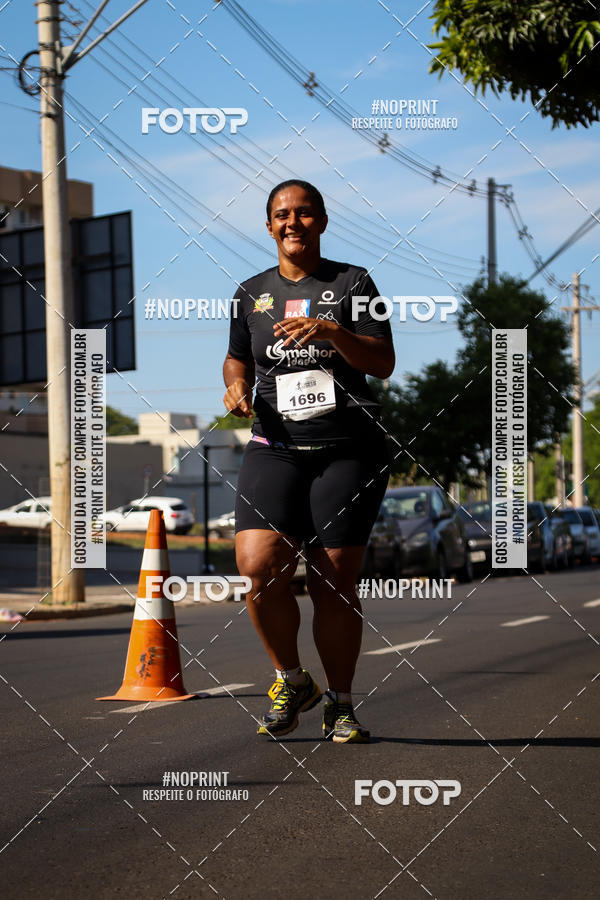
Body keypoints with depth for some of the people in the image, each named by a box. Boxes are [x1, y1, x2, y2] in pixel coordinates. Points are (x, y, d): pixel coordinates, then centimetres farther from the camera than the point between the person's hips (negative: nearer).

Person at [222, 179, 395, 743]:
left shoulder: (351, 283, 6)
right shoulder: (252, 293, 15)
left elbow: (383, 363, -1)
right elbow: (238, 357, 29)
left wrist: (330, 331, -17)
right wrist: (236, 386, 6)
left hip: (349, 449, -2)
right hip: (275, 447, 2)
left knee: (335, 582, -5)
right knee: (258, 566, -18)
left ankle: (339, 704, 15)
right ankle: (292, 681, 5)